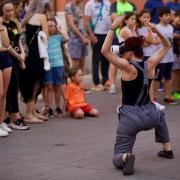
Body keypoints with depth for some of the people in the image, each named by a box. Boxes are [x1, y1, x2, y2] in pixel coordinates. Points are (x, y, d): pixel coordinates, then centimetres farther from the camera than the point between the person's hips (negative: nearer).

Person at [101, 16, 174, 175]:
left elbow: (105, 51, -22)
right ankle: (168, 150, 39)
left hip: (130, 118, -5)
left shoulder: (128, 67, -14)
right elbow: (166, 46, 15)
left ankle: (126, 157, -34)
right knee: (160, 116, 44)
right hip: (149, 116, 5)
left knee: (118, 159, 1)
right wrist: (157, 31, 0)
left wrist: (113, 28, -19)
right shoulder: (150, 65, 0)